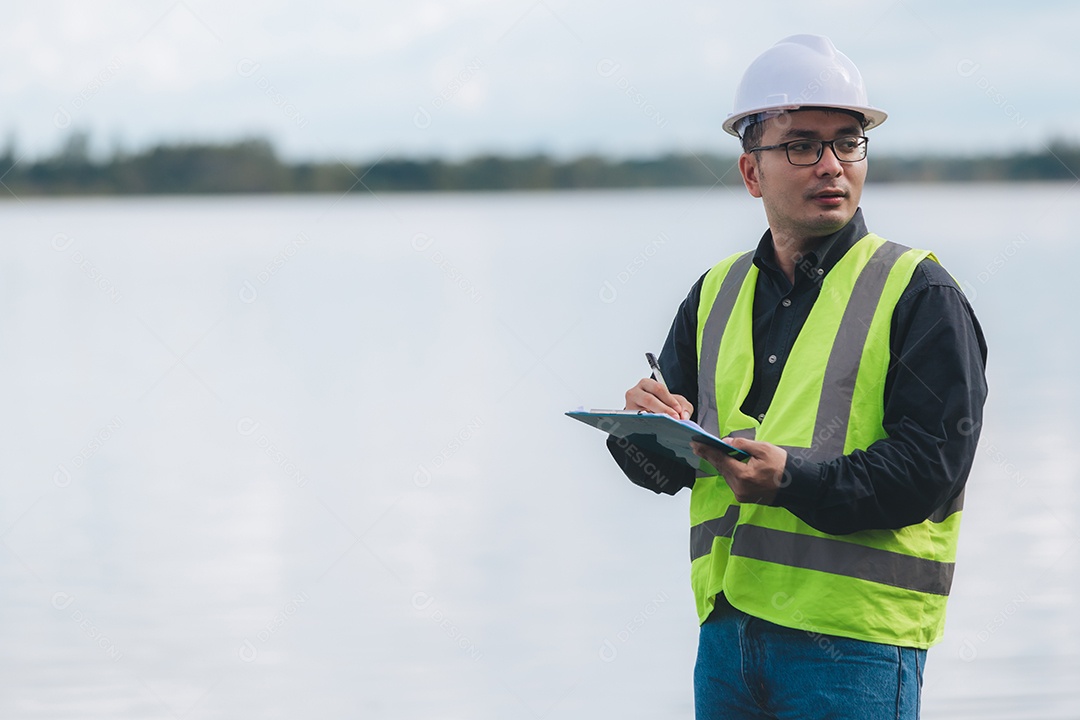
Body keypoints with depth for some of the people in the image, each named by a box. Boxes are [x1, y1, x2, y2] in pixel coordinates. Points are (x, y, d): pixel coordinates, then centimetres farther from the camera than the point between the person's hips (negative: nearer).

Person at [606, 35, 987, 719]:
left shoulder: (920, 295, -2)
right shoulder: (716, 295, 14)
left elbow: (929, 467, -13)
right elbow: (667, 471, 13)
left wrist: (794, 478, -26)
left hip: (854, 640, -5)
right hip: (725, 628, 5)